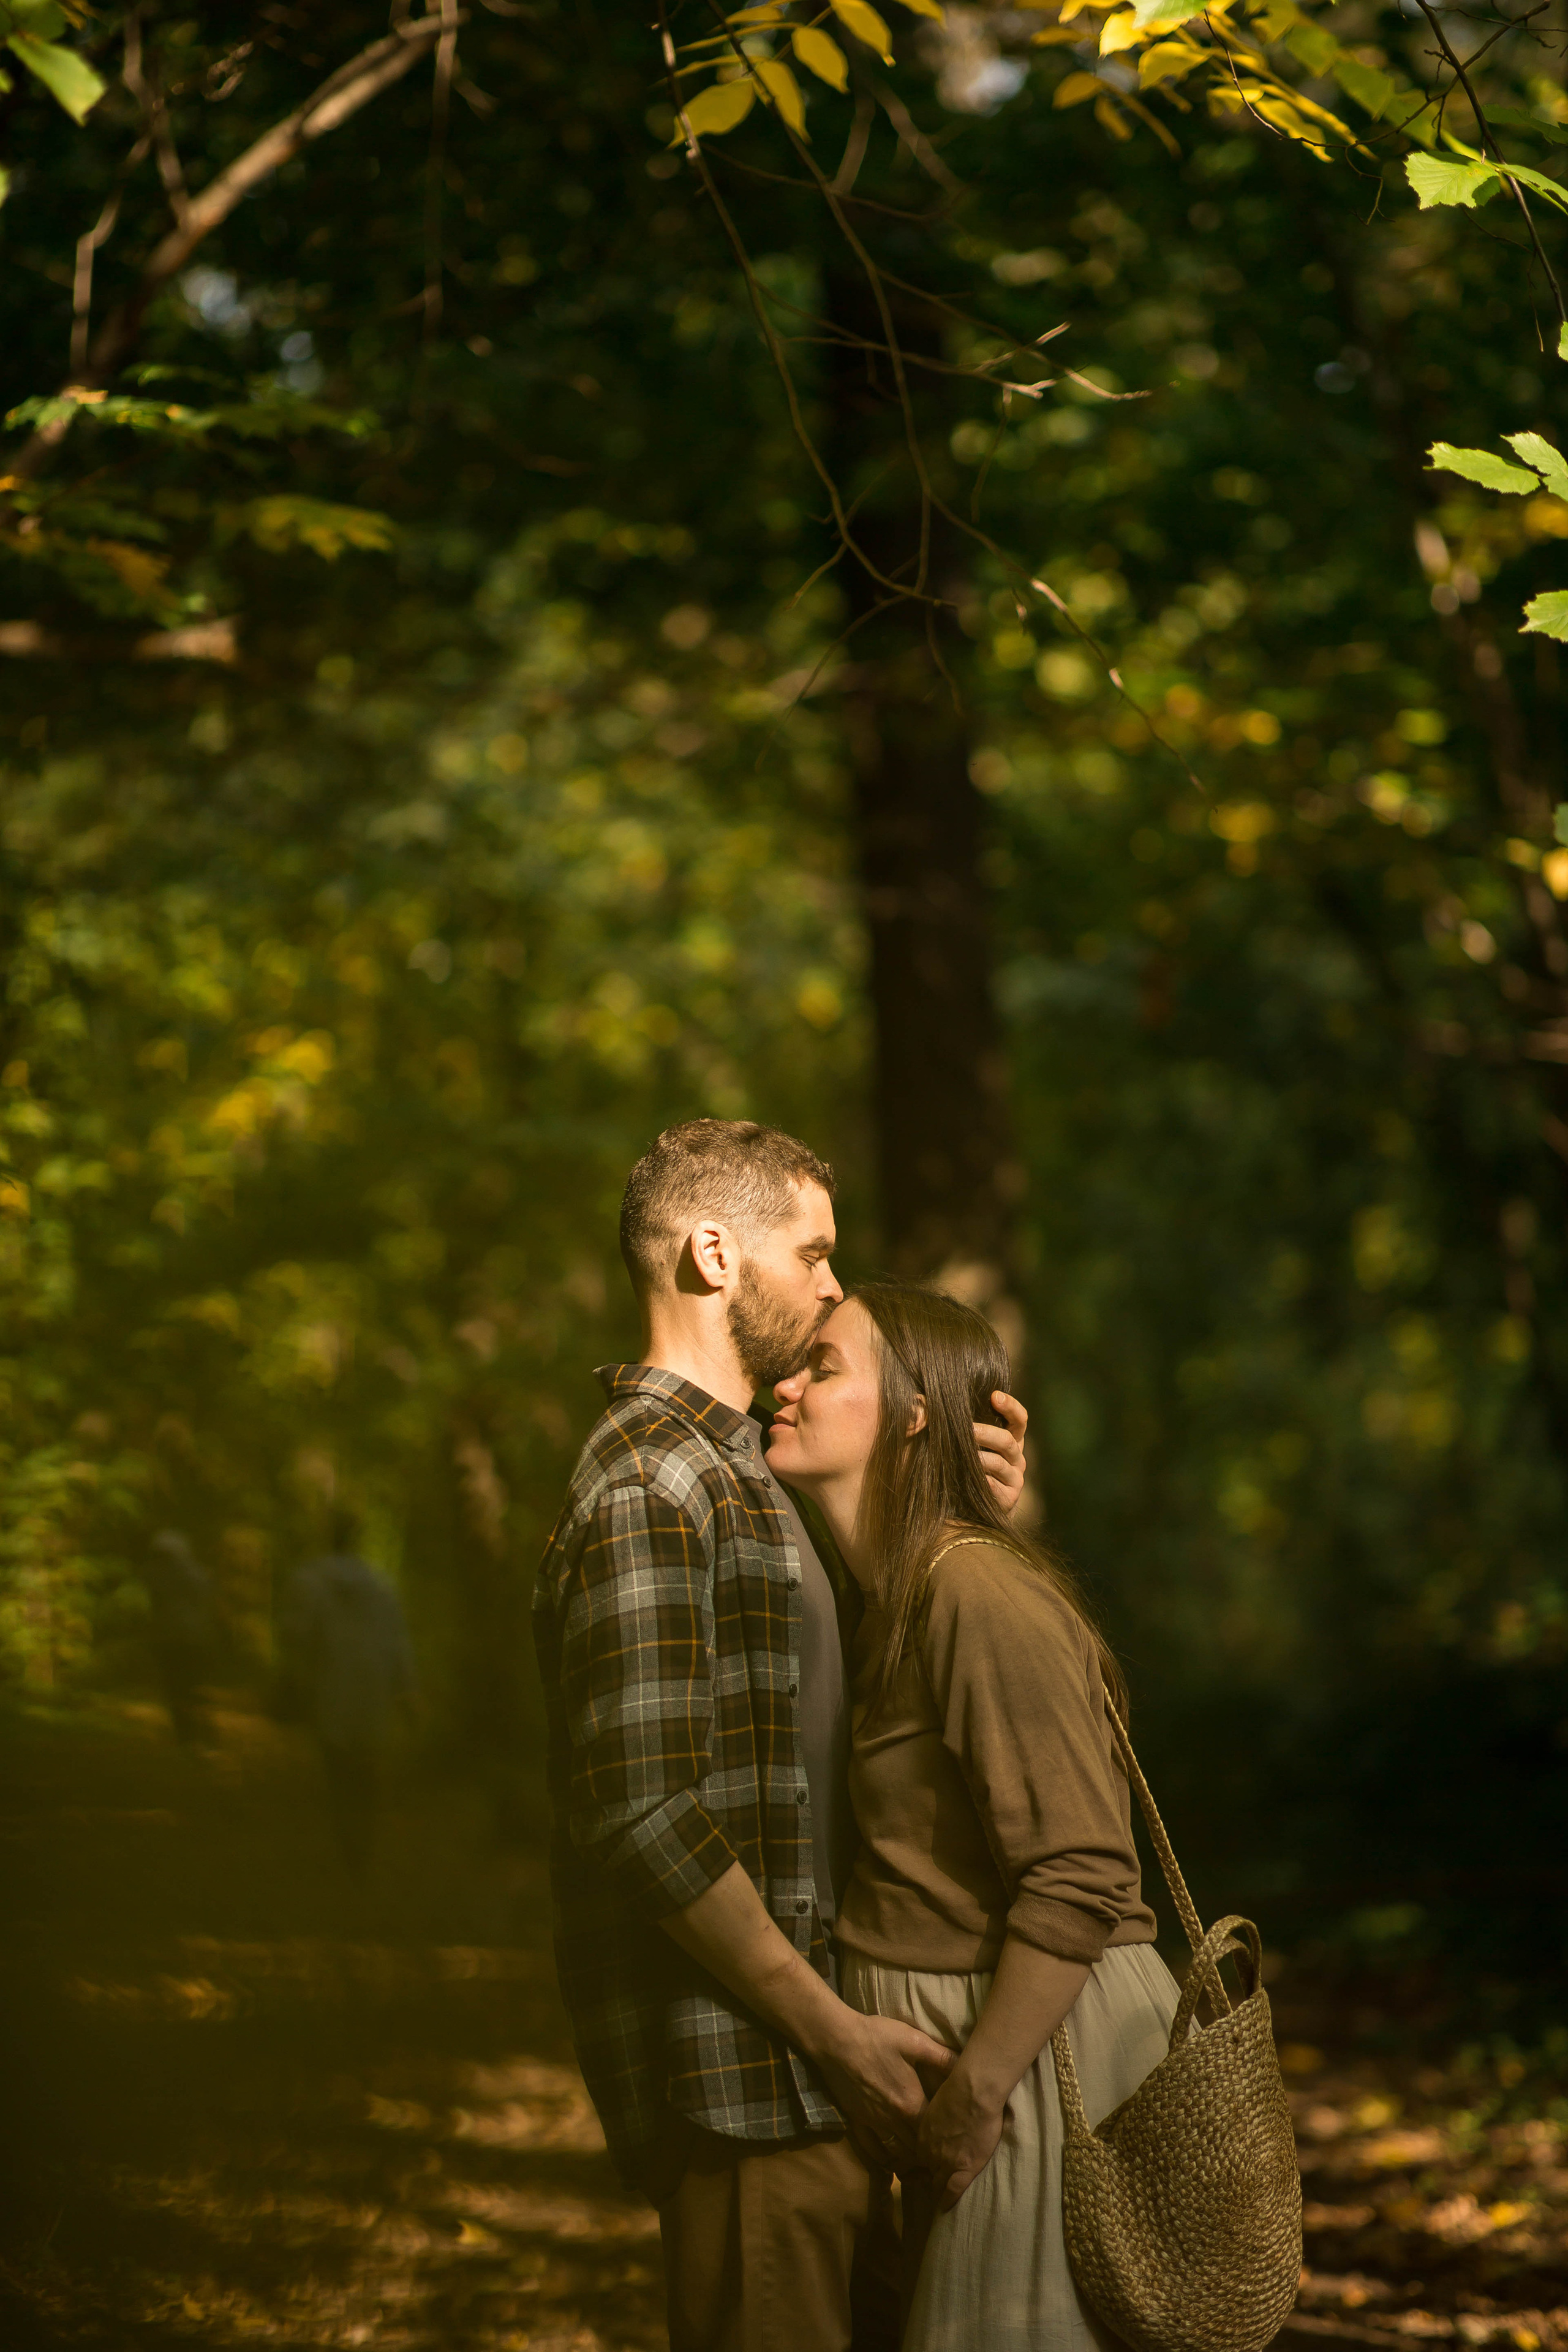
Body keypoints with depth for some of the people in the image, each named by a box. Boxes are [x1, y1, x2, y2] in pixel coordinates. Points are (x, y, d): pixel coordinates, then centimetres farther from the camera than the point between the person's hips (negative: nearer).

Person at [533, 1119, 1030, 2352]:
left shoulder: (740, 1470, 19)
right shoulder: (648, 1488, -15)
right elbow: (648, 1814, -22)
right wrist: (834, 2029, -18)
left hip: (811, 2069, 10)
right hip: (743, 2076, -10)